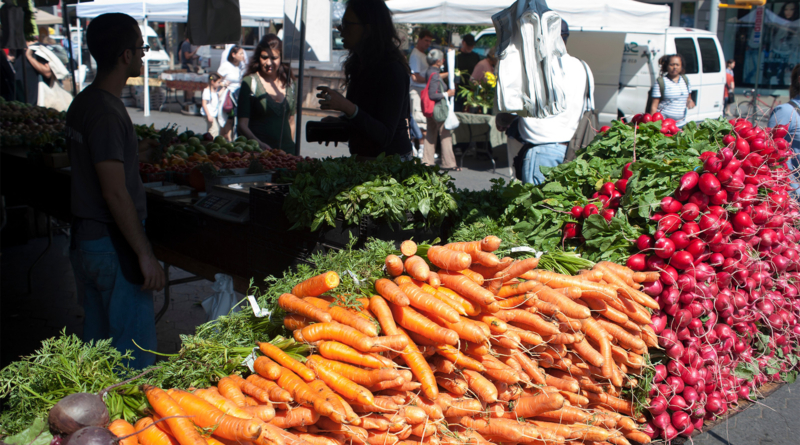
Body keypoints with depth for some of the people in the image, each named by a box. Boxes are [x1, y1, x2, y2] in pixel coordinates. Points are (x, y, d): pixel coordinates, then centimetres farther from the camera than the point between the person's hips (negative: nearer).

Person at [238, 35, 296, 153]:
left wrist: (292, 148, 13)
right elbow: (242, 125, -9)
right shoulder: (249, 83, -3)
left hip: (286, 150, 4)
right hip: (258, 151, -4)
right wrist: (259, 144, -25)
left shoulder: (289, 83, 11)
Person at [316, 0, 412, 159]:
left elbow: (384, 136, -23)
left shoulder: (392, 70, -17)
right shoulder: (359, 64, 10)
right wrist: (338, 122, 6)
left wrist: (348, 107, -33)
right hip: (361, 159, 8)